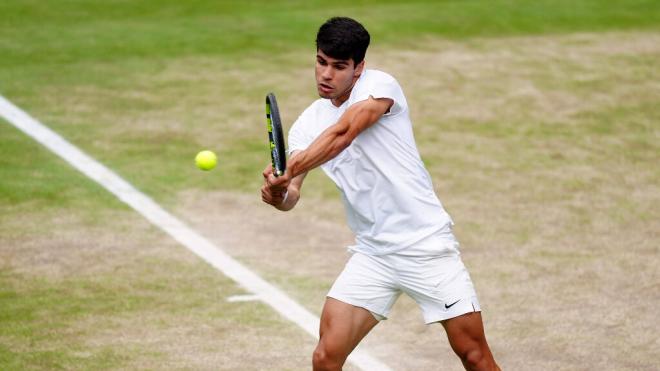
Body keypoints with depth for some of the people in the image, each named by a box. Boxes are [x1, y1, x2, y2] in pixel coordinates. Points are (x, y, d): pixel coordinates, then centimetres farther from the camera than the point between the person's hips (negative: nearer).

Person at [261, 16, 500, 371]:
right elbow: (292, 196, -6)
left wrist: (289, 170, -39)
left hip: (427, 245, -4)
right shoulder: (308, 124, 5)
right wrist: (277, 193, -29)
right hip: (372, 255, 4)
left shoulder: (378, 85, -10)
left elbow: (341, 134, -28)